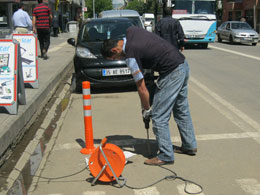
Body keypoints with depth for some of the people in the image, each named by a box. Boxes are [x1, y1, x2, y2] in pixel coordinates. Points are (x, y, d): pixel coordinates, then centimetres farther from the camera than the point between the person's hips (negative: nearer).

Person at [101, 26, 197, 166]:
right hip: (183, 64, 10)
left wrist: (146, 110, 2)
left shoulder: (131, 56, -17)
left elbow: (142, 88, -11)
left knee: (159, 117, -2)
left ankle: (166, 156, 6)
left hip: (172, 73, -10)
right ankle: (190, 146, 32)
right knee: (182, 110, 20)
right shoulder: (131, 30, 5)